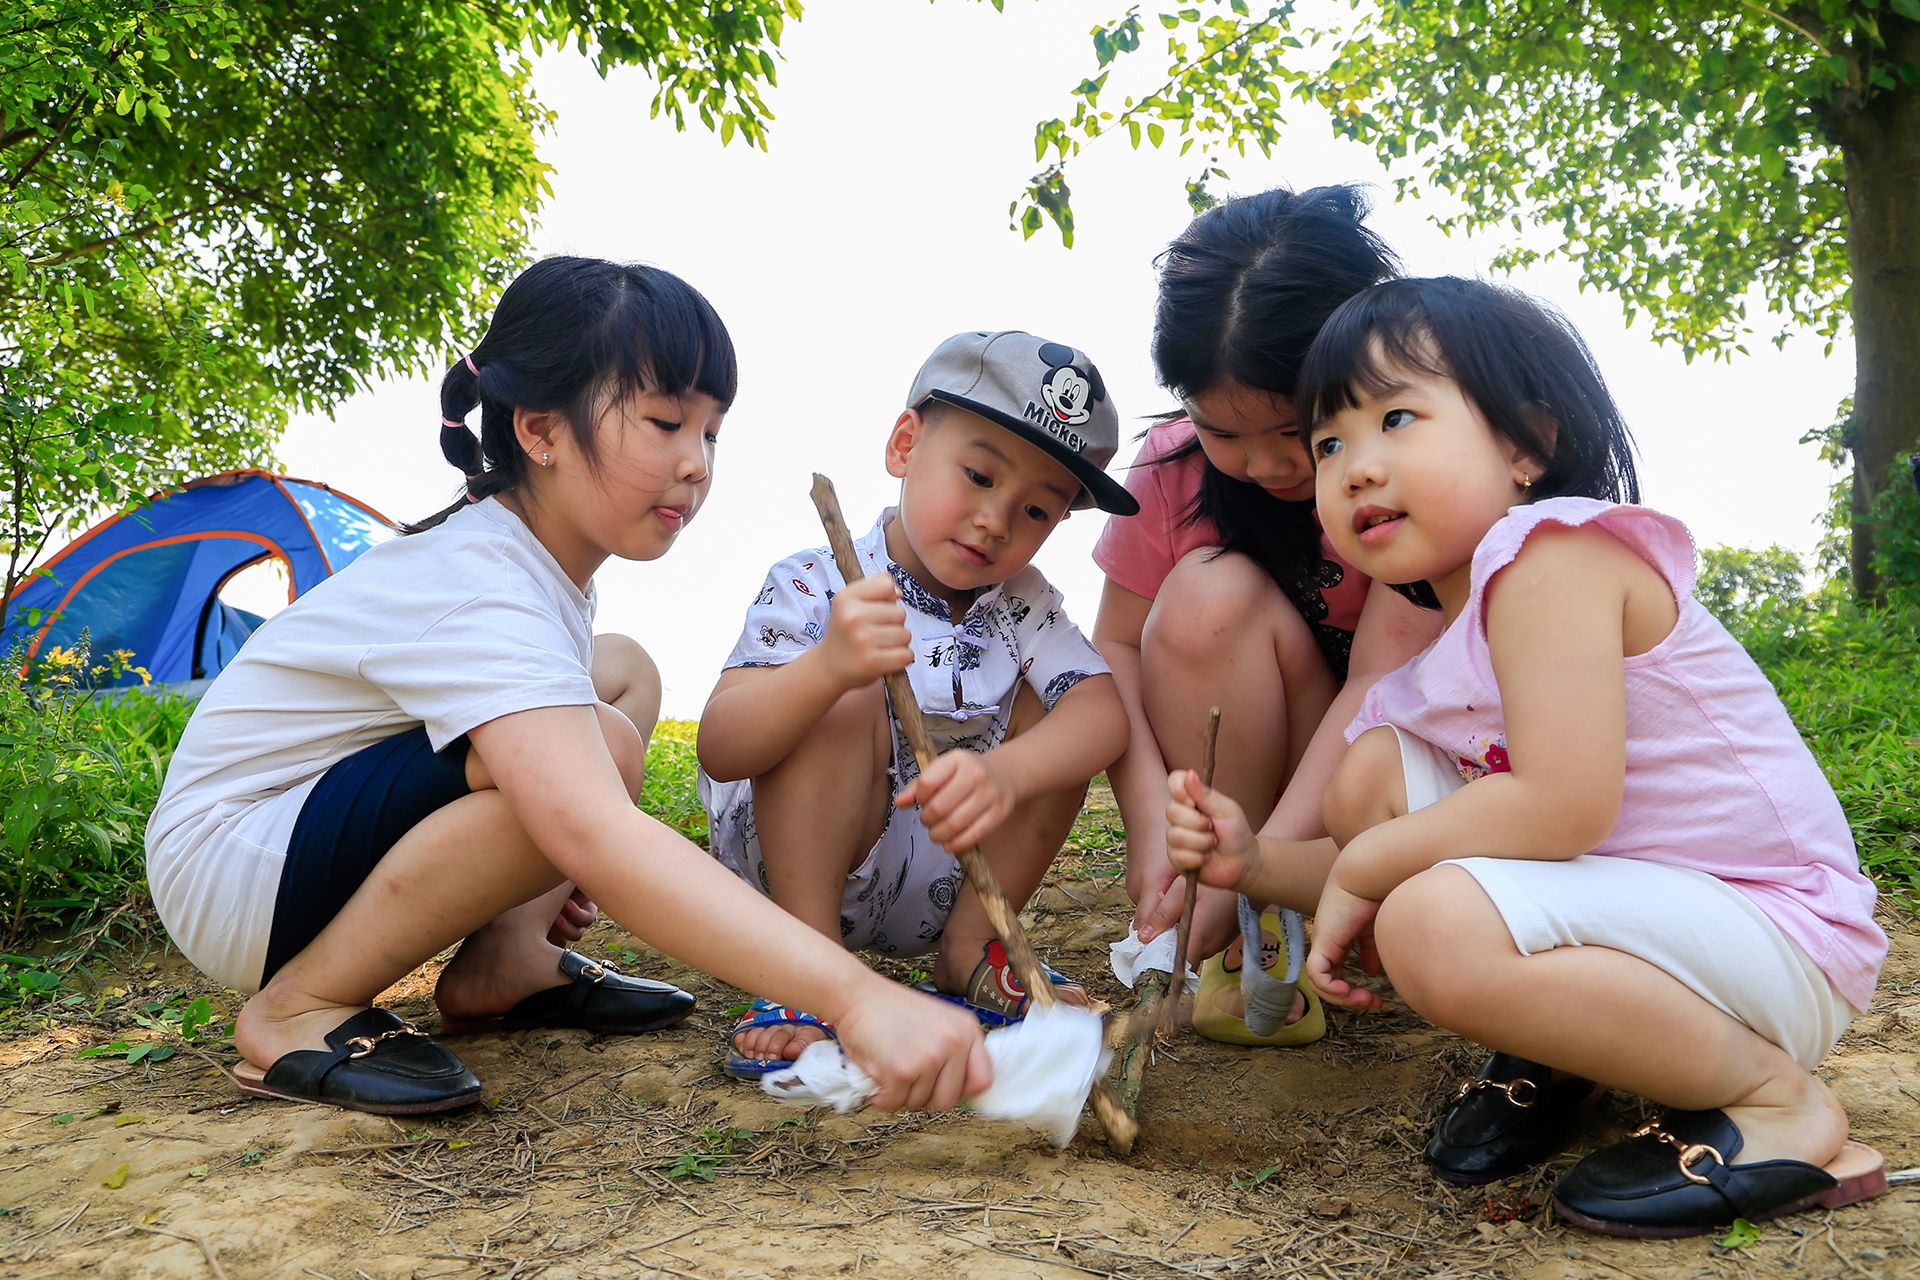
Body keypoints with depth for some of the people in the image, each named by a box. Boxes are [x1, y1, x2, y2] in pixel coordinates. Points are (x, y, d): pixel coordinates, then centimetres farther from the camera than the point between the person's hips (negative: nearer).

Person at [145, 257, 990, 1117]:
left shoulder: (532, 555, 1)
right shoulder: (481, 590, -30)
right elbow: (595, 837, -46)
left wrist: (538, 885, 2)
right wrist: (853, 997, -54)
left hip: (337, 812, 10)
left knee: (623, 671, 6)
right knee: (600, 749, -31)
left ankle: (503, 964, 1)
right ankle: (299, 1010, -16)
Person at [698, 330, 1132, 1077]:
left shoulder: (1022, 606, -1)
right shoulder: (815, 587, -15)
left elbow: (1105, 713, -19)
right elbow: (718, 751, -27)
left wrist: (1007, 773, -42)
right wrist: (827, 667, -48)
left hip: (938, 894, 5)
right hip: (796, 872, -4)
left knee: (1048, 706, -9)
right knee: (848, 698, -28)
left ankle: (970, 952, -6)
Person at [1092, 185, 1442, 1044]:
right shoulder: (1173, 464, -11)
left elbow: (1385, 681, -27)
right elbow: (1118, 645, -9)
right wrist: (1152, 822, -26)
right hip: (1230, 775, 2)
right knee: (1210, 593, -29)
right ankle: (1251, 944, -19)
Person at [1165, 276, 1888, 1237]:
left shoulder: (1551, 556, -18)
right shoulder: (1448, 628, 10)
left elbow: (1565, 806, -29)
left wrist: (1361, 868, -16)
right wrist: (1259, 862, -4)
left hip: (1773, 934, -9)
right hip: (1625, 897, 9)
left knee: (1437, 929, -33)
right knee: (1373, 771, 0)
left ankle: (1776, 1100, -11)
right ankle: (1546, 1057, 8)